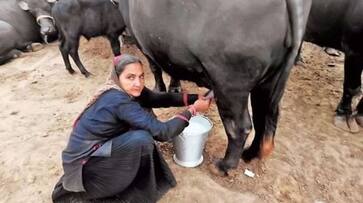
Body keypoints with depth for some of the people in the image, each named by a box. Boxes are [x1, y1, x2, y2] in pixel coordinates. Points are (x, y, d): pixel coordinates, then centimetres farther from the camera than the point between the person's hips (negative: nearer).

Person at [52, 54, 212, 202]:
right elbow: (162, 132, -28)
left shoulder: (128, 91, -4)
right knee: (142, 139, -27)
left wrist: (195, 98, -6)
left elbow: (159, 98, 1)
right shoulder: (118, 100, -28)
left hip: (97, 147, 9)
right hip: (83, 164, -8)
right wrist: (193, 110, -16)